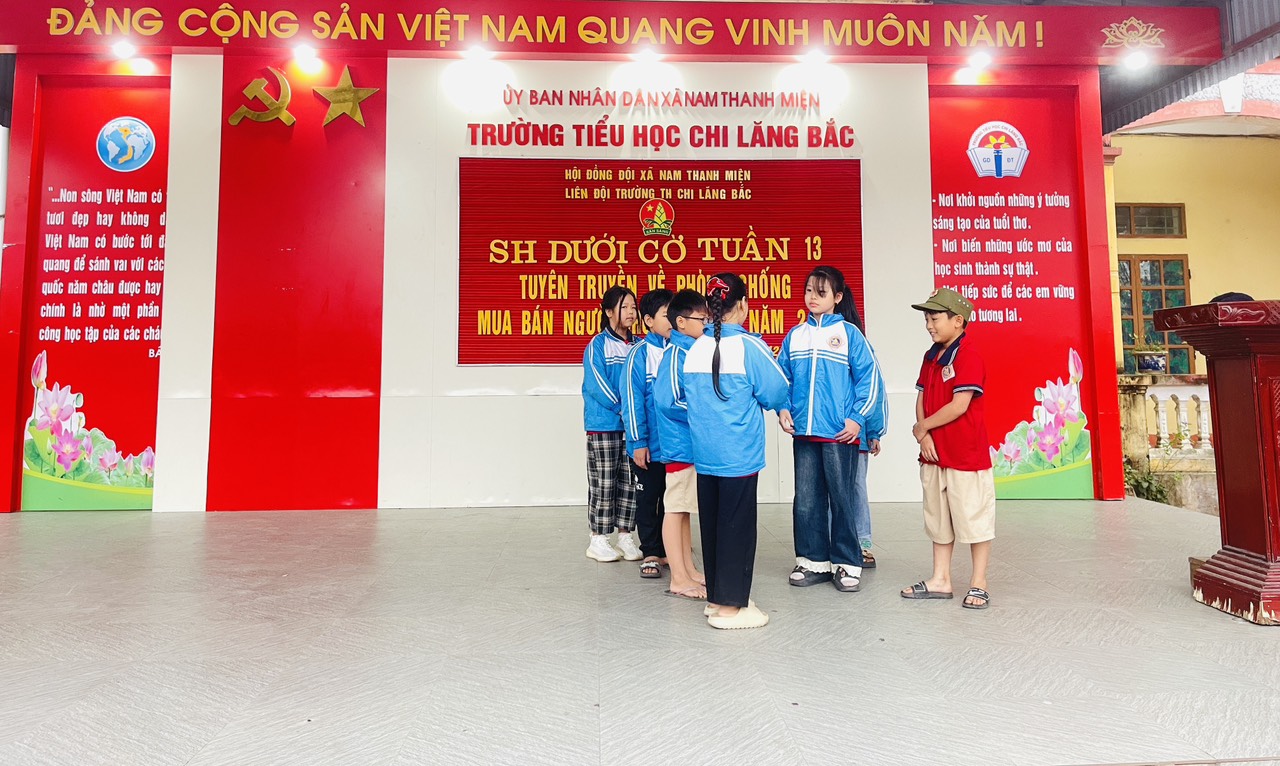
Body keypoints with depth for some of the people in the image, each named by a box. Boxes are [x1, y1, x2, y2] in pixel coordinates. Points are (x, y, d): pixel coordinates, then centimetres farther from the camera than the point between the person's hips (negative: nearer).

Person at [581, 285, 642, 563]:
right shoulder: (597, 345, -4)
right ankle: (598, 540, 10)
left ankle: (625, 536, 18)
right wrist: (623, 408, -13)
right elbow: (597, 385, -11)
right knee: (603, 483, 1)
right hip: (604, 425, -5)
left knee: (629, 482, 8)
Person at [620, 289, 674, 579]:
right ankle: (651, 553, 24)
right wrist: (638, 441, -13)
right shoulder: (640, 353, -10)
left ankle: (668, 551, 30)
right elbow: (632, 399, -11)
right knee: (647, 499, 10)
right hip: (649, 445, -4)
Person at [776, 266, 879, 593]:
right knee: (806, 500, 9)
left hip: (840, 433, -4)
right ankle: (813, 561, 23)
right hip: (803, 432, 4)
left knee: (842, 499, 5)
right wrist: (783, 408, -2)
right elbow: (781, 375, 13)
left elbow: (868, 377, -3)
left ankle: (846, 564, 18)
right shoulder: (795, 335, 9)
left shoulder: (849, 333, -1)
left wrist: (857, 418, -10)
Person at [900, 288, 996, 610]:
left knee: (973, 517, 4)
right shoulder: (931, 357, 12)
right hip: (934, 453, 8)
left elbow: (959, 405, -20)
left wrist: (922, 426, -9)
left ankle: (978, 584, 17)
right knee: (939, 519, 15)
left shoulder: (968, 356, -13)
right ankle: (940, 580, 26)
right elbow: (921, 399, 9)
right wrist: (924, 436, -6)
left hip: (967, 454, -8)